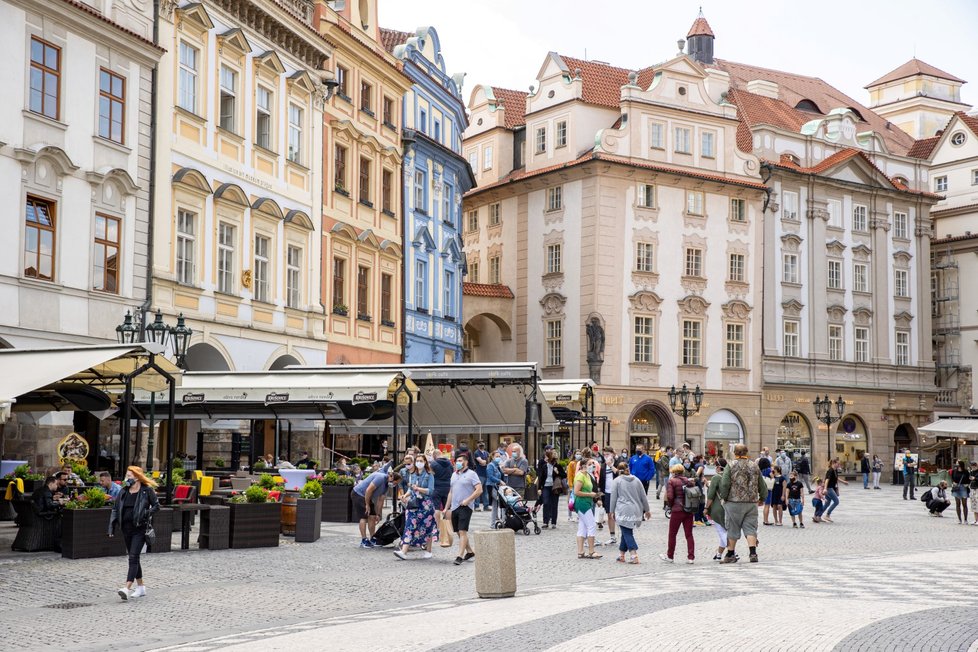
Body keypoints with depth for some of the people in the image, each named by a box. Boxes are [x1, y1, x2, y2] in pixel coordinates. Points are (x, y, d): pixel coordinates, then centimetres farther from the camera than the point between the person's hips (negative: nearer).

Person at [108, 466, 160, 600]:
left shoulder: (147, 490, -5)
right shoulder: (124, 492, 10)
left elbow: (156, 506, 0)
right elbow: (115, 509, 12)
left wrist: (147, 513, -18)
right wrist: (111, 527, 5)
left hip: (140, 529, -6)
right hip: (126, 528, 6)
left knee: (133, 557, -14)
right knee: (134, 558, 13)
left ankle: (127, 588, -21)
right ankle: (141, 587, 23)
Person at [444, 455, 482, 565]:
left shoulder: (471, 474, -4)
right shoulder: (454, 475, 17)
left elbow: (479, 490, -11)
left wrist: (467, 500, -18)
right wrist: (447, 507, 17)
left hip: (465, 507, -7)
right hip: (454, 507, 7)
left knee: (462, 531, -13)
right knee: (459, 532, 11)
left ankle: (460, 556, -15)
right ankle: (470, 552, 26)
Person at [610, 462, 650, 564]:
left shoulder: (616, 481, -1)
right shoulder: (636, 480, 10)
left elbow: (613, 498, -1)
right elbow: (643, 497, 12)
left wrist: (611, 511, 8)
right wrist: (647, 510, 20)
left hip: (623, 511, -4)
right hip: (635, 511, 4)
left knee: (627, 533, -4)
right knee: (627, 532, 16)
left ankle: (634, 555, -17)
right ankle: (621, 554, 23)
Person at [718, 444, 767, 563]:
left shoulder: (731, 465, -5)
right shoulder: (754, 466, 8)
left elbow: (724, 484, -12)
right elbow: (762, 485, 13)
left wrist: (723, 497, 4)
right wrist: (762, 498, 29)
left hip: (734, 502, -3)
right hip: (751, 503, 3)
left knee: (732, 529, 6)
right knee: (750, 528, 5)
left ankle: (730, 555, 13)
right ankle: (753, 553, -9)